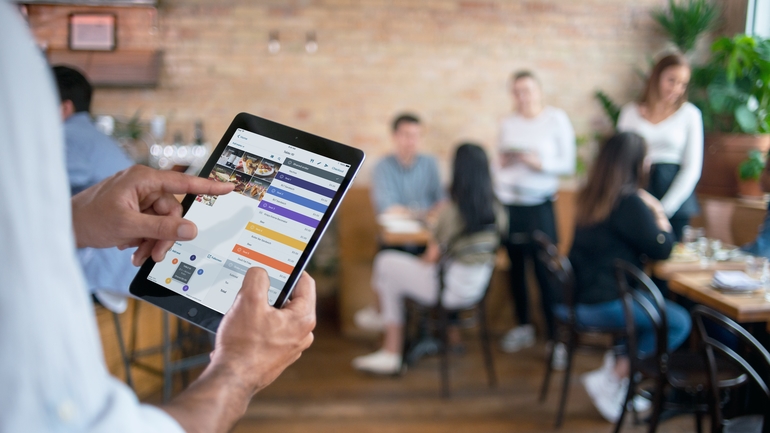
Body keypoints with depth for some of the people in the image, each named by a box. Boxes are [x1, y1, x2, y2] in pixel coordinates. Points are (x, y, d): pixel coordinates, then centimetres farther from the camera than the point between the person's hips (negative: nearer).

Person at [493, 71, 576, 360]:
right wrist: (502, 162, -5)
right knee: (515, 267, 9)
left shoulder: (557, 119, 1)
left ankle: (555, 338, 0)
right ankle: (523, 327, 24)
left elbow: (569, 164, -2)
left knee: (545, 271, -7)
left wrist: (541, 164, -17)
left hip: (539, 205, -4)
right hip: (507, 203, 4)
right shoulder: (508, 124, 12)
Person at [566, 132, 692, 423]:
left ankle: (617, 370, 19)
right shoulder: (630, 203, -17)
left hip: (576, 298, 9)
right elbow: (661, 249, -9)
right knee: (679, 322, 0)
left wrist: (649, 211, 10)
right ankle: (610, 379, 0)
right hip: (602, 304, -9)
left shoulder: (591, 197, 8)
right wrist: (660, 216, 6)